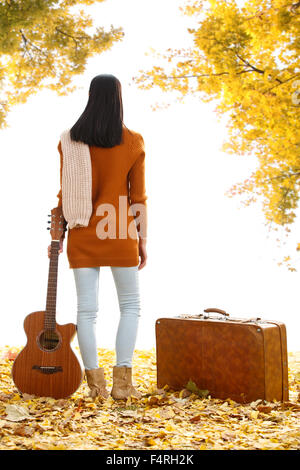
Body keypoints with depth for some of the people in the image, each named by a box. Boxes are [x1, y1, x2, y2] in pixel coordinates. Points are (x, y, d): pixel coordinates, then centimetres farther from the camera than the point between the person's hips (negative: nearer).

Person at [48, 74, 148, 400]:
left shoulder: (71, 140, 0)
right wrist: (143, 240, 5)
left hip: (82, 234, 1)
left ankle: (95, 383, 8)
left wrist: (57, 235, 8)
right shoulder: (133, 142, -2)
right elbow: (138, 196, -2)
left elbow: (65, 193, 0)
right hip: (120, 233, -1)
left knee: (86, 308, 6)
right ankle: (122, 380, 4)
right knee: (130, 304, 11)